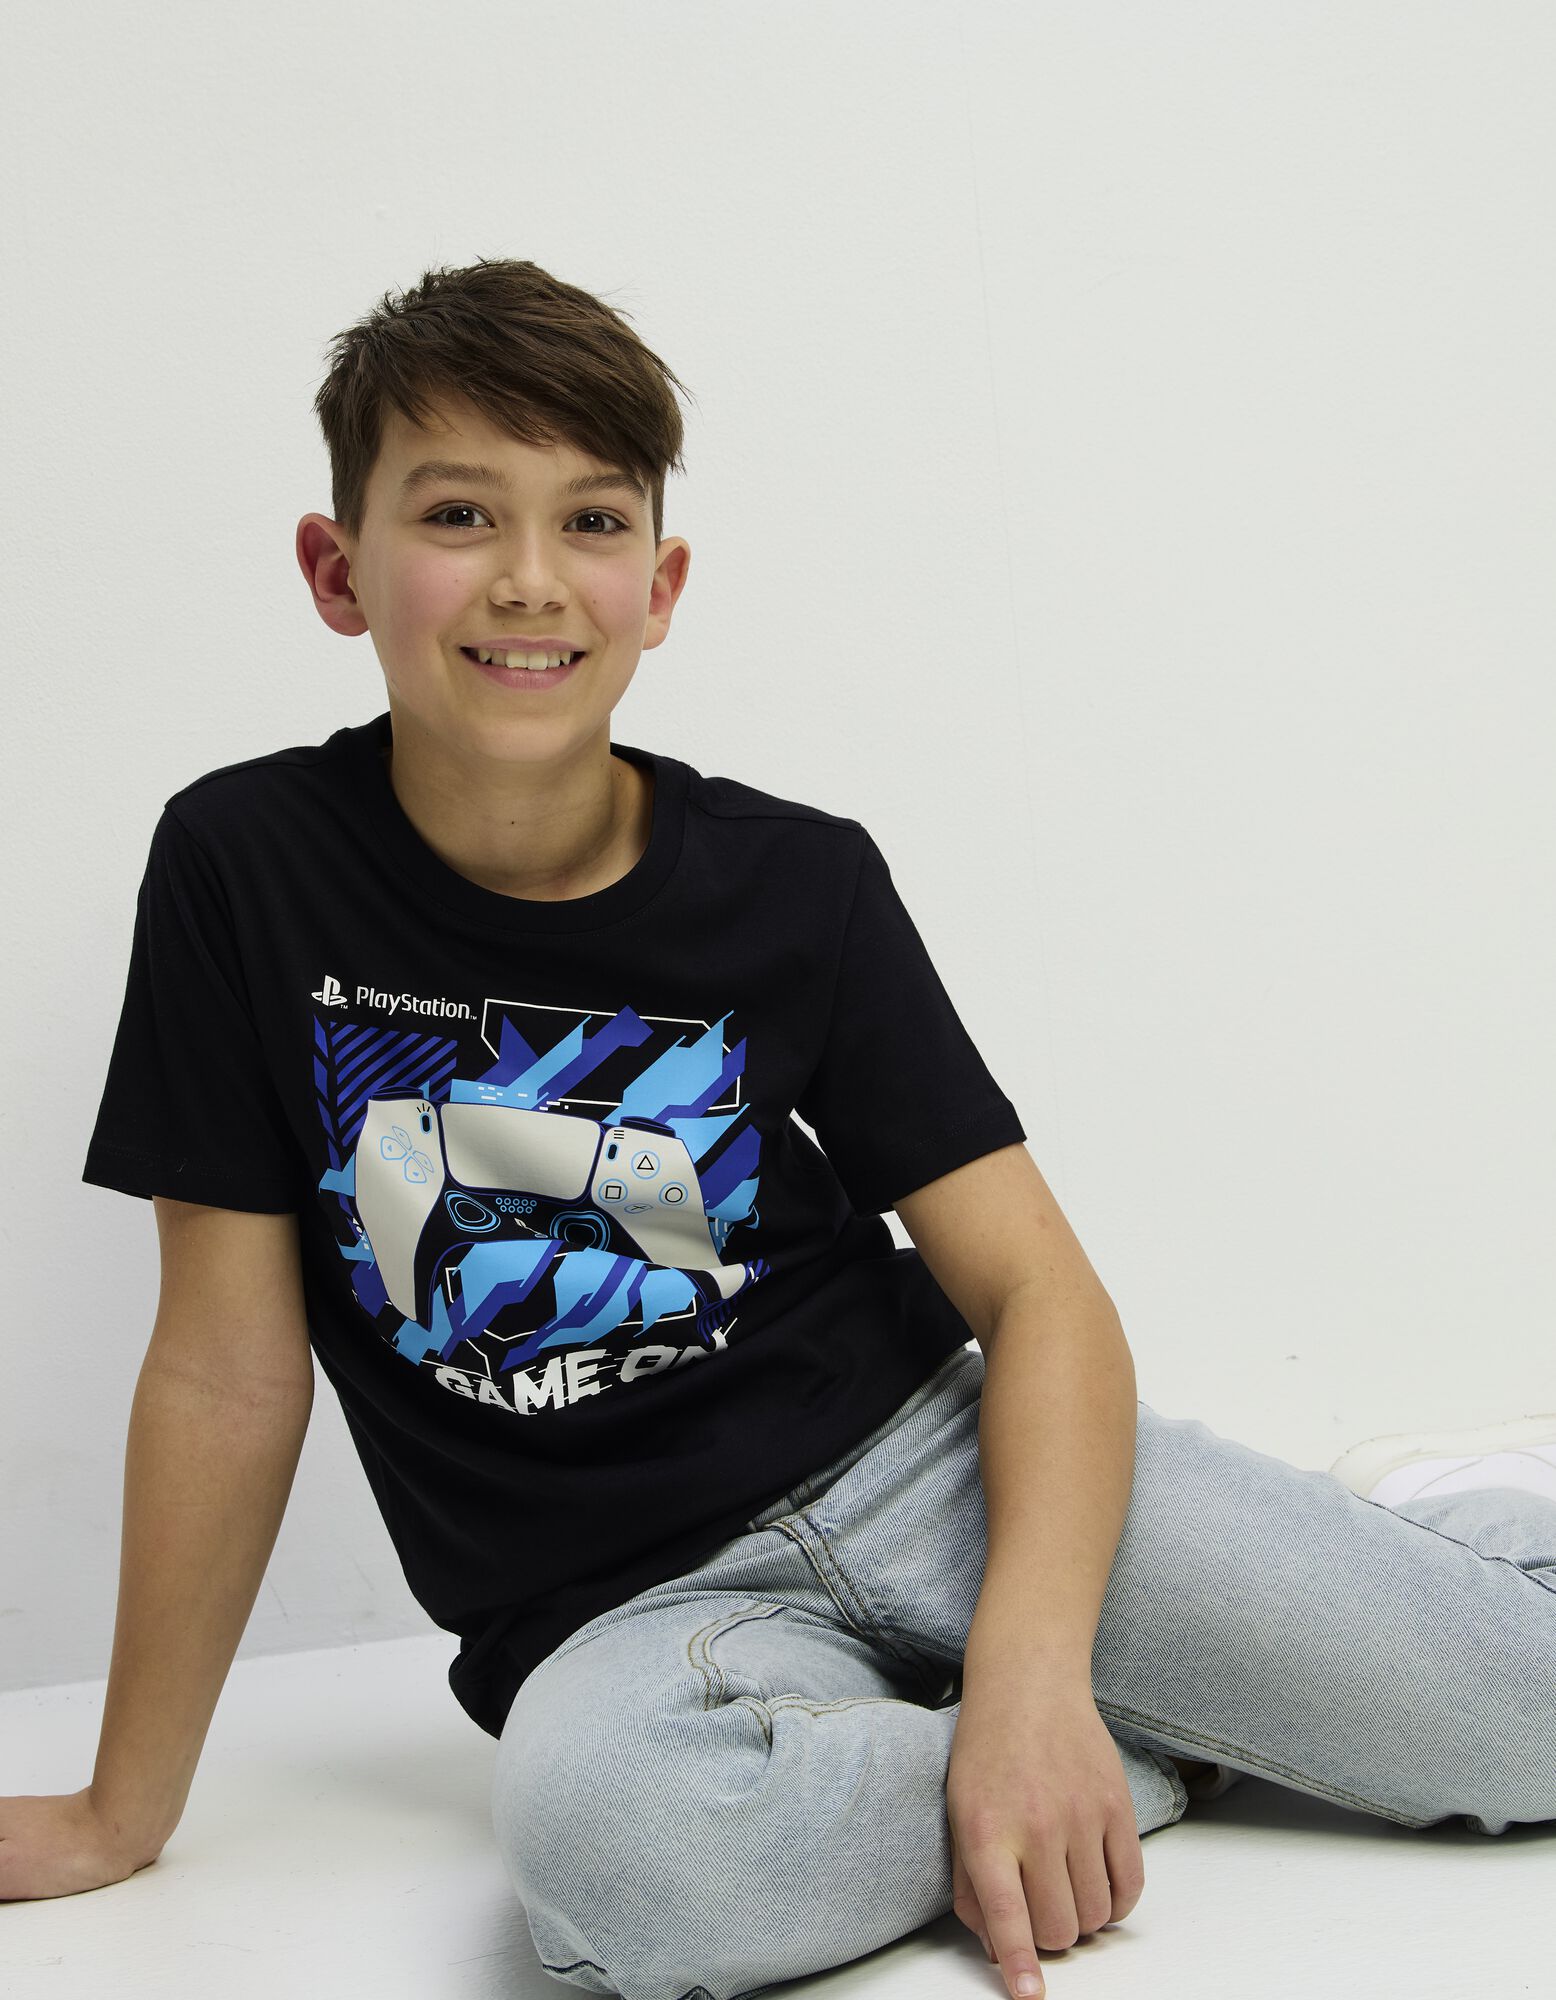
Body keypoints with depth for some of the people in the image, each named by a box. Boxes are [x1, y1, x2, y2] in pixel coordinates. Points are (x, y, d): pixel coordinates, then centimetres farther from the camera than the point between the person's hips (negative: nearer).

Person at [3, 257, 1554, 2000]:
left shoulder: (799, 886, -3)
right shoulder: (246, 871, -5)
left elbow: (1037, 1286, -7)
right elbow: (230, 1366, -1)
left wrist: (1032, 1662, -24)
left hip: (916, 1458, 1)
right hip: (625, 1609, 0)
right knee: (597, 1835, -38)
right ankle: (1175, 1742, -11)